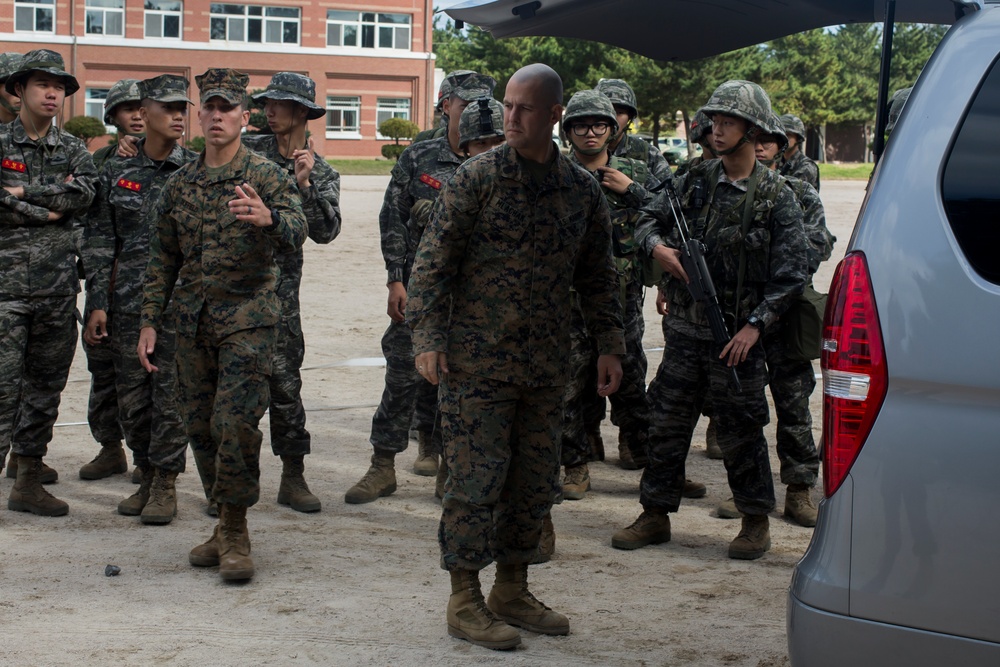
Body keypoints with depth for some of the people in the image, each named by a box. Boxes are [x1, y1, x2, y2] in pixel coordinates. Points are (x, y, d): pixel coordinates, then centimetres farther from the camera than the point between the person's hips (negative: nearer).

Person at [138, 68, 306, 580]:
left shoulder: (266, 176, -3)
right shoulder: (180, 184, 11)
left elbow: (296, 231, -19)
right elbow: (162, 259, 17)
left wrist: (267, 218, -42)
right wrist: (149, 321, 12)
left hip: (247, 320, -5)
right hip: (192, 322, 5)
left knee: (235, 424, -12)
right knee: (200, 426, 7)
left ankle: (235, 533, 1)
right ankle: (227, 522, 21)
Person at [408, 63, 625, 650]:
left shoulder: (583, 190, 7)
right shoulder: (478, 178, -6)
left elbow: (598, 275, 15)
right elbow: (434, 260, -6)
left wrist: (610, 345, 10)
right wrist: (428, 338, -13)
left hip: (546, 366, 5)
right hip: (477, 360, -5)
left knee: (536, 481, 11)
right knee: (477, 479, -2)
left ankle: (513, 590, 25)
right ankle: (465, 601, 8)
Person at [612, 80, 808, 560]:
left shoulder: (775, 196, -6)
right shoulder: (695, 182, 6)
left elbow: (790, 274, -7)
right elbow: (649, 219, 16)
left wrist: (754, 326, -16)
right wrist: (657, 246, -7)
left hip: (736, 335, -4)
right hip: (684, 328, 4)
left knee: (741, 431, 3)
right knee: (667, 423, 9)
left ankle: (756, 522, 18)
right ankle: (655, 515, 21)